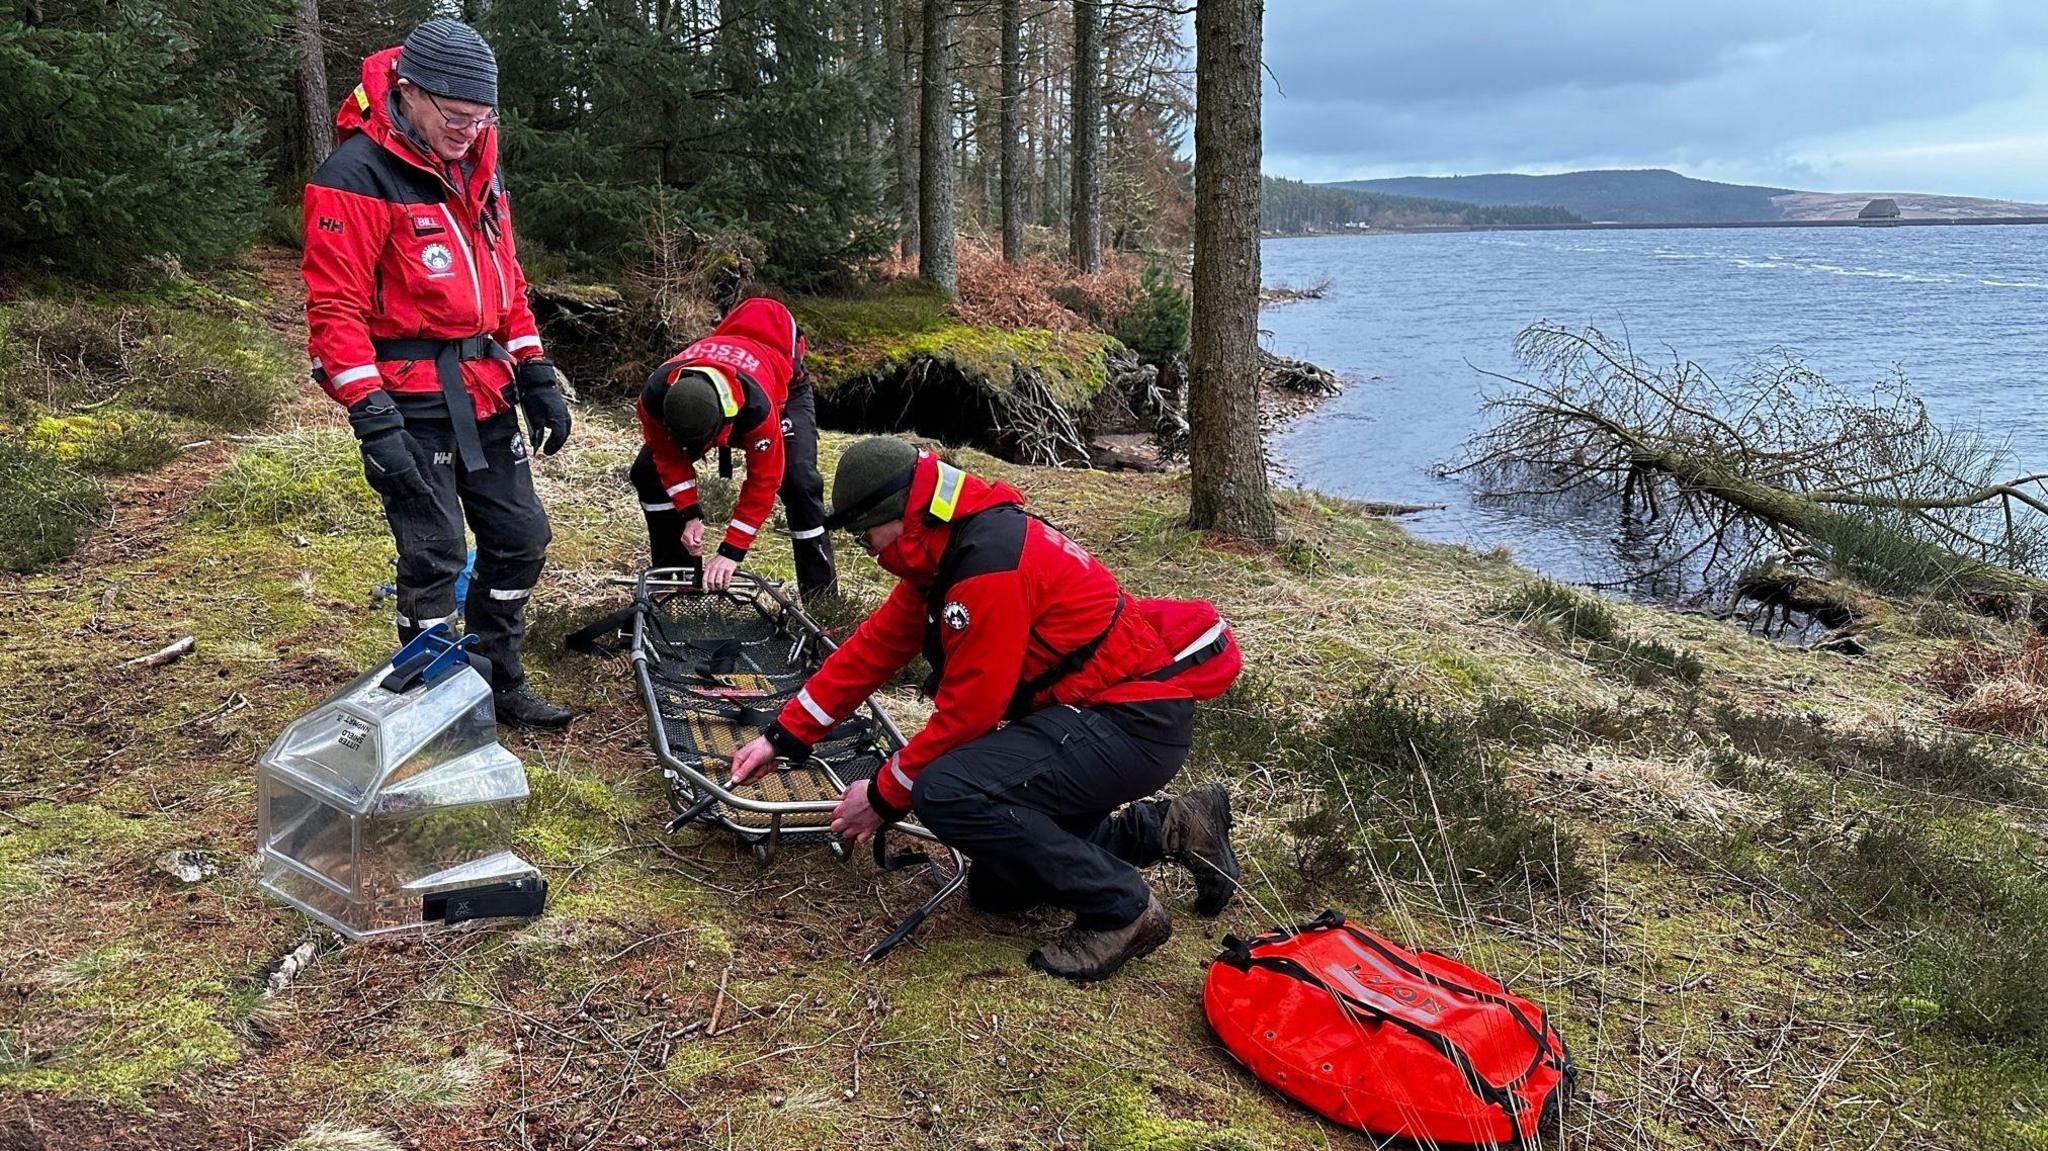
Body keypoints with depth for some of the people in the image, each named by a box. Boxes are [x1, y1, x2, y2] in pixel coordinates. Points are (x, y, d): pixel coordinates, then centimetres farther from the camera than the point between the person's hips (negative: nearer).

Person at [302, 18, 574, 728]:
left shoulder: (478, 165, 11)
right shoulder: (357, 175, -13)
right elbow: (335, 309, -16)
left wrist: (536, 378, 13)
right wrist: (373, 419, -22)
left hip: (486, 395, 8)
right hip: (412, 404, -8)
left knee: (521, 538, 11)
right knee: (436, 556, -3)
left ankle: (501, 685, 27)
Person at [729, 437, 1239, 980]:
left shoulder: (990, 564, -24)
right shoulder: (942, 551, 6)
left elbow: (967, 712, -21)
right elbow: (876, 645, 11)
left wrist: (884, 796, -8)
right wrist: (783, 736, 10)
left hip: (1132, 722, -10)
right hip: (1091, 711, 10)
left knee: (945, 792, -25)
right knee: (997, 885, 14)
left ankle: (1121, 907, -10)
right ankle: (1165, 829, 20)